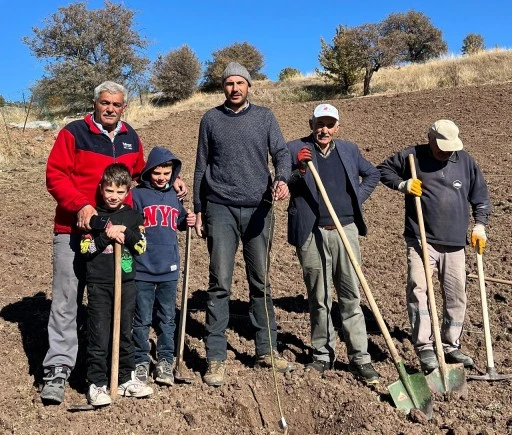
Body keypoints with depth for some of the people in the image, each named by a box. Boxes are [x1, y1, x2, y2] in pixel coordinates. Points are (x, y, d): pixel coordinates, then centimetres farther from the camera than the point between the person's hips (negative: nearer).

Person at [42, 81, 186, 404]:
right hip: (75, 229, -4)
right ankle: (58, 369, 7)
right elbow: (55, 176, -9)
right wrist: (80, 205, -22)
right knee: (66, 300, -1)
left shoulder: (130, 138, 11)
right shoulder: (74, 133, -5)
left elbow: (140, 172, 25)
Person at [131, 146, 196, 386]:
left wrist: (188, 221, 1)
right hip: (142, 269, -4)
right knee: (142, 320, 7)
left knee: (167, 318, 11)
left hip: (169, 269, 4)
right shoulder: (137, 195, -5)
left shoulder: (174, 196, 9)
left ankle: (165, 361, 23)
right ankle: (141, 362, 21)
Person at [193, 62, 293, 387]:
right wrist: (198, 210, 8)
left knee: (261, 282, 8)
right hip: (220, 208, -1)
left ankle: (267, 350, 19)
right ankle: (216, 359, 4)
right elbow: (201, 167, 12)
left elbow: (281, 152, -1)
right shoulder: (211, 119, 10)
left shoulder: (264, 117, 10)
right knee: (220, 284, -3)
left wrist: (283, 179, -23)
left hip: (258, 208, 1)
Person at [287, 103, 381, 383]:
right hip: (311, 234, -2)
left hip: (345, 231, 2)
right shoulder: (295, 149, 2)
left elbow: (372, 174, 25)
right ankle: (323, 355, 22)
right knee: (318, 299, 9)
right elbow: (285, 188, -4)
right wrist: (298, 170, -22)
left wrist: (359, 197, 11)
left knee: (351, 297, 2)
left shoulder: (349, 149, 12)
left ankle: (360, 359, 9)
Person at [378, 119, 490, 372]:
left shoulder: (465, 161, 8)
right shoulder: (412, 156, -1)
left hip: (454, 243, 3)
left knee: (456, 295, 8)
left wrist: (479, 225, 6)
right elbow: (383, 170, 10)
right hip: (421, 240, -3)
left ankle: (450, 346, 24)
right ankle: (424, 347, -10)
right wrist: (402, 185, -7)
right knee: (417, 288, -17)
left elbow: (481, 195, 16)